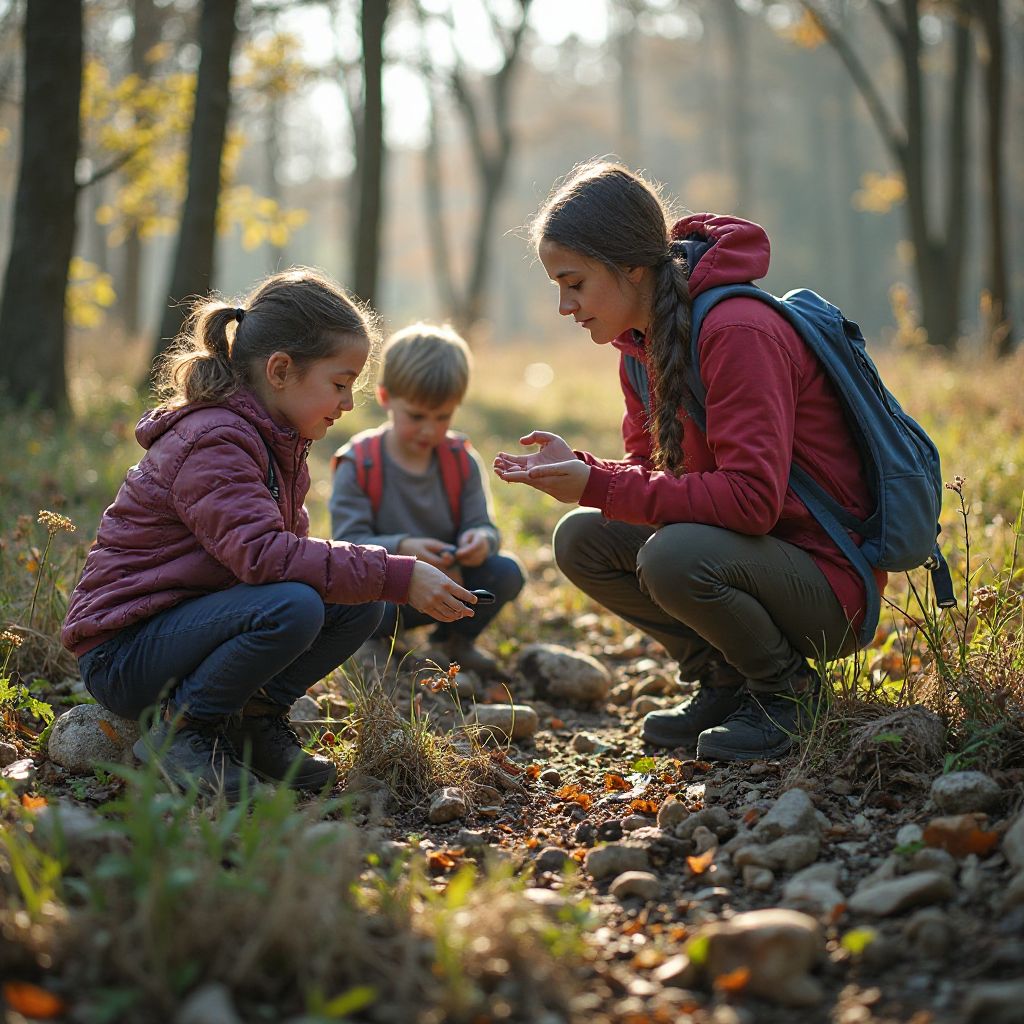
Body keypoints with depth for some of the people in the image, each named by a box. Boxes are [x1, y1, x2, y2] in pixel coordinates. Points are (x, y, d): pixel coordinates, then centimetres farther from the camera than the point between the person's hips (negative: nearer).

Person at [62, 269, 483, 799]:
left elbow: (291, 543, 11)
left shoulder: (277, 442, 10)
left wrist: (382, 576, -8)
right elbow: (264, 555, -34)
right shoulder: (211, 443, -22)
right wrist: (396, 576, -33)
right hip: (123, 651, -9)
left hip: (192, 617, 9)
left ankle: (256, 719, 5)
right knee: (292, 606, -33)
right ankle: (179, 731, -14)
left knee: (359, 605, -5)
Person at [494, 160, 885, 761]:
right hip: (746, 547, 9)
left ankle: (788, 689, -5)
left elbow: (751, 497, -30)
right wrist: (577, 469, -12)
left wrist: (598, 486, -28)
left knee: (674, 555, -34)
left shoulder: (738, 333, -24)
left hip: (828, 582, -9)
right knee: (580, 540, -4)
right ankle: (726, 681, 8)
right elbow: (653, 473, 8)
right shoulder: (642, 341, 5)